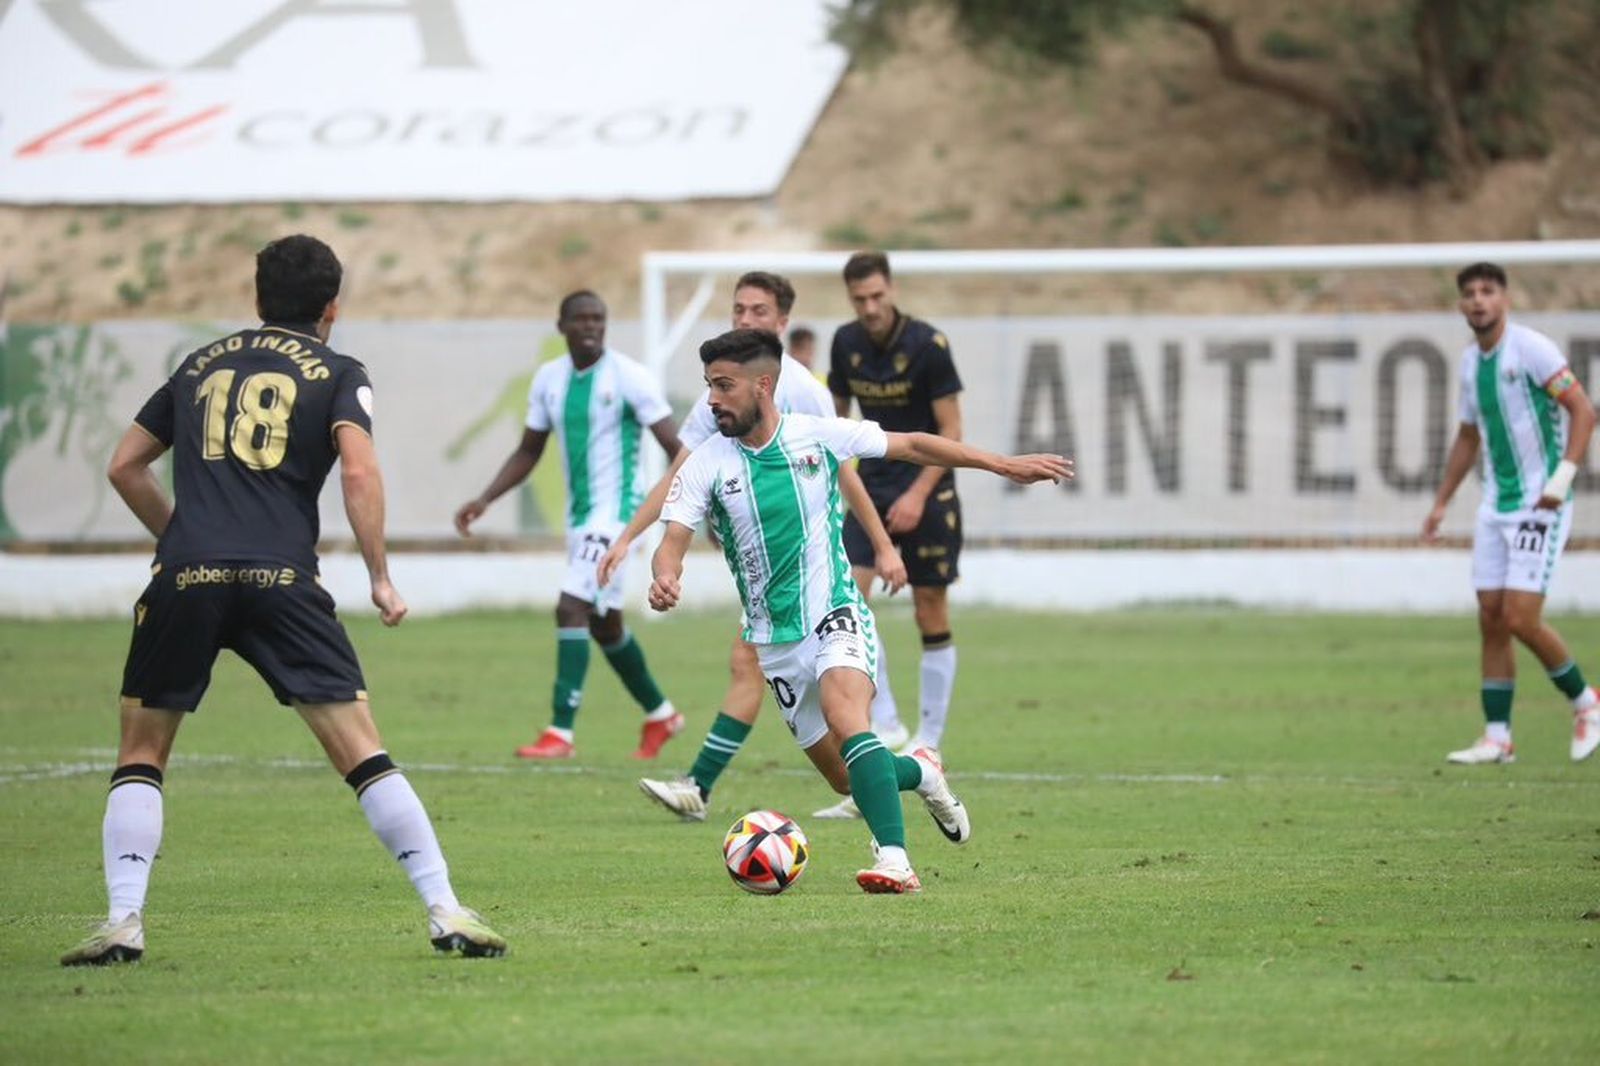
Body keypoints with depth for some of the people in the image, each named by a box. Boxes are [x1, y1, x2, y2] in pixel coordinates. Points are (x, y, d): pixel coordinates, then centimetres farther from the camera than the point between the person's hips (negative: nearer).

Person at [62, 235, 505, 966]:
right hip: (282, 578, -2)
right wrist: (380, 578, 2)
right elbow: (358, 469, -4)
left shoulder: (201, 364, 23)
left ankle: (123, 921, 0)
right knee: (361, 752, 1)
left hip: (185, 577, 2)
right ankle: (446, 913, -3)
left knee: (141, 752, 14)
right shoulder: (338, 374, 12)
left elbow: (125, 466, 26)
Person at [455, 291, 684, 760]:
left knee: (572, 609, -18)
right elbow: (529, 452, 17)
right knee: (603, 623, 17)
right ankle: (660, 714, 37)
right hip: (580, 514, 7)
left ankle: (560, 733, -19)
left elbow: (674, 447, -11)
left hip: (615, 511, -7)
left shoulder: (628, 377, -12)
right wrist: (484, 500, 7)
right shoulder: (549, 379, 7)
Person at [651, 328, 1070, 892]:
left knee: (843, 714, -32)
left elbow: (910, 445, 5)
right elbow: (673, 540, -13)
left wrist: (1003, 464, 3)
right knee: (845, 777, 5)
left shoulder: (816, 435, -5)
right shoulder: (706, 464, -5)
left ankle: (894, 860, -38)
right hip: (774, 640, 3)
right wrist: (665, 577, -39)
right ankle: (920, 771, 40)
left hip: (836, 615, -3)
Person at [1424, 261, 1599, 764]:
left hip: (1540, 505, -7)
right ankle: (1497, 738, 8)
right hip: (1495, 506, 7)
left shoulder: (1530, 348, -13)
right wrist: (1441, 504, 23)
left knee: (1520, 618, -12)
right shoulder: (1470, 361, 10)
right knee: (1491, 620, 3)